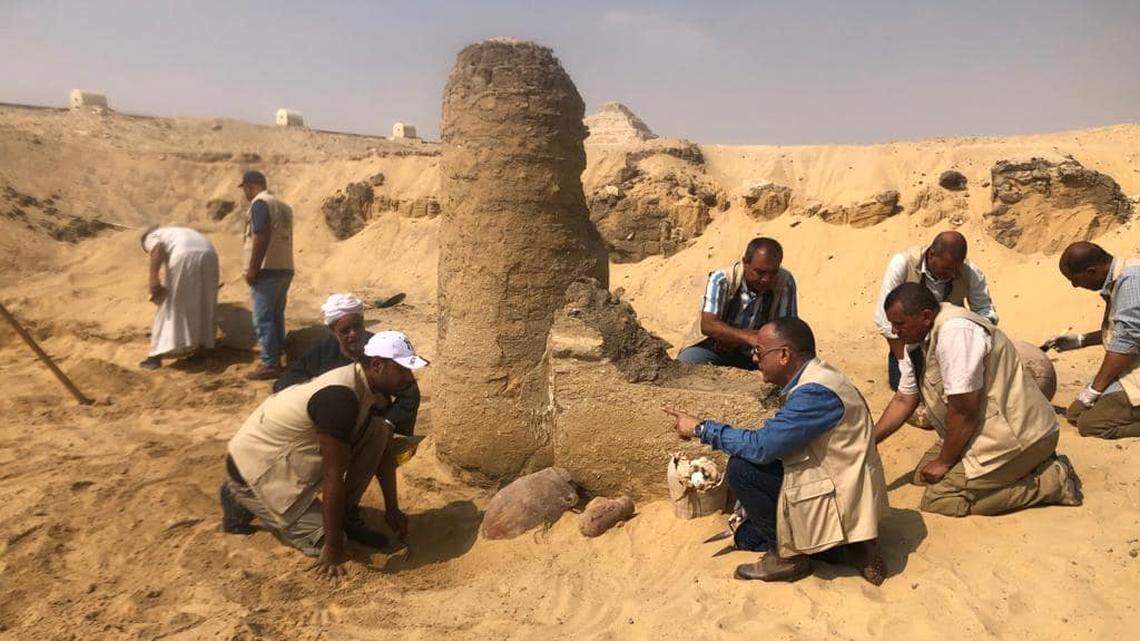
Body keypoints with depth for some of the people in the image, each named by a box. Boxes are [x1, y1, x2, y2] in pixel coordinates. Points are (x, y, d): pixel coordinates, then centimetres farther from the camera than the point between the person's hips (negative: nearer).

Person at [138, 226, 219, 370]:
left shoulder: (150, 237, 22)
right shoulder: (178, 234, 42)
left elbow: (157, 250, -4)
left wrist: (154, 281, -11)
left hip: (185, 257, -6)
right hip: (208, 255, 6)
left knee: (169, 306, 4)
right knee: (202, 306, 19)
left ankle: (156, 356, 6)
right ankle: (200, 350, 23)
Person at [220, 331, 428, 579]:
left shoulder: (363, 382, -3)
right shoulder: (341, 398, -32)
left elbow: (382, 451, 8)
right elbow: (333, 477, -28)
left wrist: (392, 510, 12)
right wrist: (333, 547, -21)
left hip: (286, 458, 9)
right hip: (254, 471, -8)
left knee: (377, 432, -6)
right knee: (323, 542, -10)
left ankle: (347, 516, 7)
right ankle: (245, 502, 5)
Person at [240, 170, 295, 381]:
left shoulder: (260, 204, -9)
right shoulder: (283, 206, 18)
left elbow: (261, 237, -19)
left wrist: (252, 269, -17)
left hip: (267, 269, -9)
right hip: (285, 268, 9)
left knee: (263, 319, -5)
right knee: (276, 317, 14)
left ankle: (269, 365, -4)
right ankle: (277, 360, 19)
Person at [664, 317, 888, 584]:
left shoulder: (816, 392, -26)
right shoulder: (811, 379, 6)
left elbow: (762, 446, -29)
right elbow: (777, 443, 14)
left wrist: (701, 428, -19)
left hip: (842, 501, -10)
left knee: (741, 468, -18)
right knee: (746, 537, 16)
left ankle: (789, 553, -3)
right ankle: (845, 546, 12)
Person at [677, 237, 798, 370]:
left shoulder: (785, 282, -12)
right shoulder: (721, 280, -20)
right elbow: (708, 325, -30)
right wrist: (748, 337, -45)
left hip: (754, 354, 3)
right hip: (711, 348, -3)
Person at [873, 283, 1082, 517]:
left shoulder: (955, 332, -27)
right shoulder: (916, 341, 4)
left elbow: (963, 410, -24)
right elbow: (904, 400, 13)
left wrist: (944, 462, -12)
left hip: (1016, 433, -10)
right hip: (985, 429, 10)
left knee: (938, 500, -15)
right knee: (924, 476, 12)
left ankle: (1051, 480, -5)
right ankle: (1024, 465, 14)